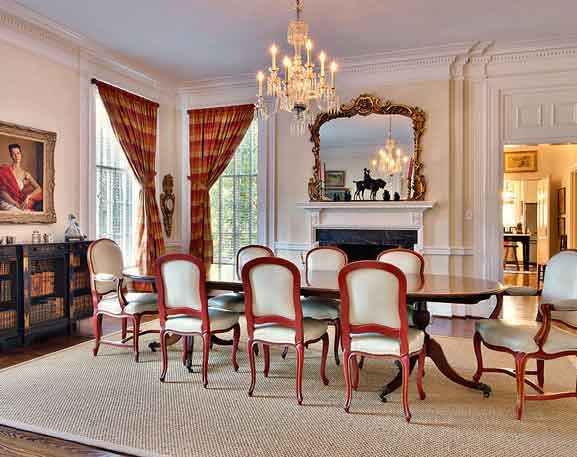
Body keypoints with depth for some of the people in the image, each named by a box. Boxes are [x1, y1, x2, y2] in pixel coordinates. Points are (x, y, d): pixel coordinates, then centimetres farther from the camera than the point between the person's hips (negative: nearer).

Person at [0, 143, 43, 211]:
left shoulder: (25, 173, 11)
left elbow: (39, 189, 0)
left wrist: (27, 197, -17)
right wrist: (15, 204, -18)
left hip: (20, 204, 3)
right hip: (7, 204, -3)